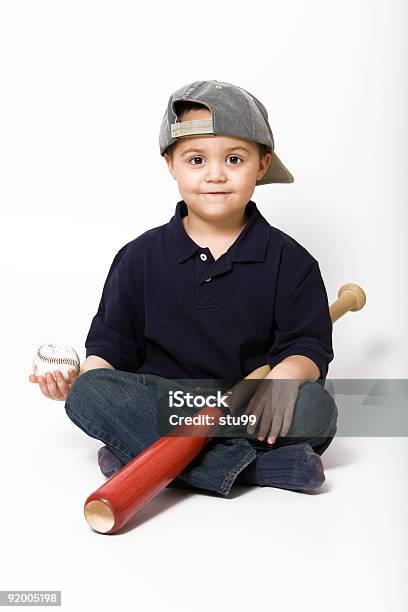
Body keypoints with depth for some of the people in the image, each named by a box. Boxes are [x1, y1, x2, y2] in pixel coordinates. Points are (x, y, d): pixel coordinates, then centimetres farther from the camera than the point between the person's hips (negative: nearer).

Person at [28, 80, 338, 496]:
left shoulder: (288, 259, 2)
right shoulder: (141, 256, 6)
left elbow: (309, 344, -3)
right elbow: (112, 341, 9)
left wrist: (284, 375, -25)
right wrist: (82, 376, -11)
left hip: (251, 409, -1)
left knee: (316, 407, -29)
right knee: (88, 393, -27)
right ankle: (257, 464, -33)